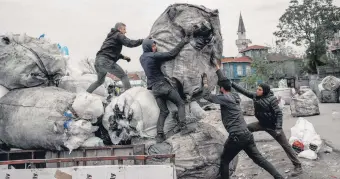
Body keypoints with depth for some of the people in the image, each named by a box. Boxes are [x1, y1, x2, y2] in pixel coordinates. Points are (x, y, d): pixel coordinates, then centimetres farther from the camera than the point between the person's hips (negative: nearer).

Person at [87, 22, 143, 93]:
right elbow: (130, 43, -12)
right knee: (124, 76, -5)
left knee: (100, 81, 26)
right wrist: (143, 41, -6)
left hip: (98, 61, 9)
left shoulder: (111, 36, 28)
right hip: (106, 61, -9)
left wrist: (123, 57, 23)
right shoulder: (118, 35, 1)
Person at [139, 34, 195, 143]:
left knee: (163, 111, 11)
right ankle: (183, 128, -4)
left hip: (154, 88, 7)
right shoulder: (154, 56, -14)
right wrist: (183, 42, -9)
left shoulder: (142, 58, 10)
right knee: (180, 104, 5)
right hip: (163, 85, -7)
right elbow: (172, 54, -16)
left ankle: (159, 135, 0)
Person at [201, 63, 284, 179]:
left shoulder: (225, 98, -9)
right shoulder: (234, 96, 14)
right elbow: (225, 82, 28)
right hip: (247, 135, 8)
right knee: (258, 158, 12)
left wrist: (205, 83, 7)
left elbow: (206, 96, -9)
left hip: (236, 137, -8)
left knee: (224, 161, 9)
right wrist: (218, 69, 36)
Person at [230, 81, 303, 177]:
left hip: (272, 126, -7)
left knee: (286, 145, -2)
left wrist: (278, 128, -30)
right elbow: (243, 91, 0)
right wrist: (232, 84, -5)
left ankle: (298, 167, 6)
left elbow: (279, 113, -23)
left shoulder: (271, 99, -23)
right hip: (262, 124, 7)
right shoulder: (255, 96, -4)